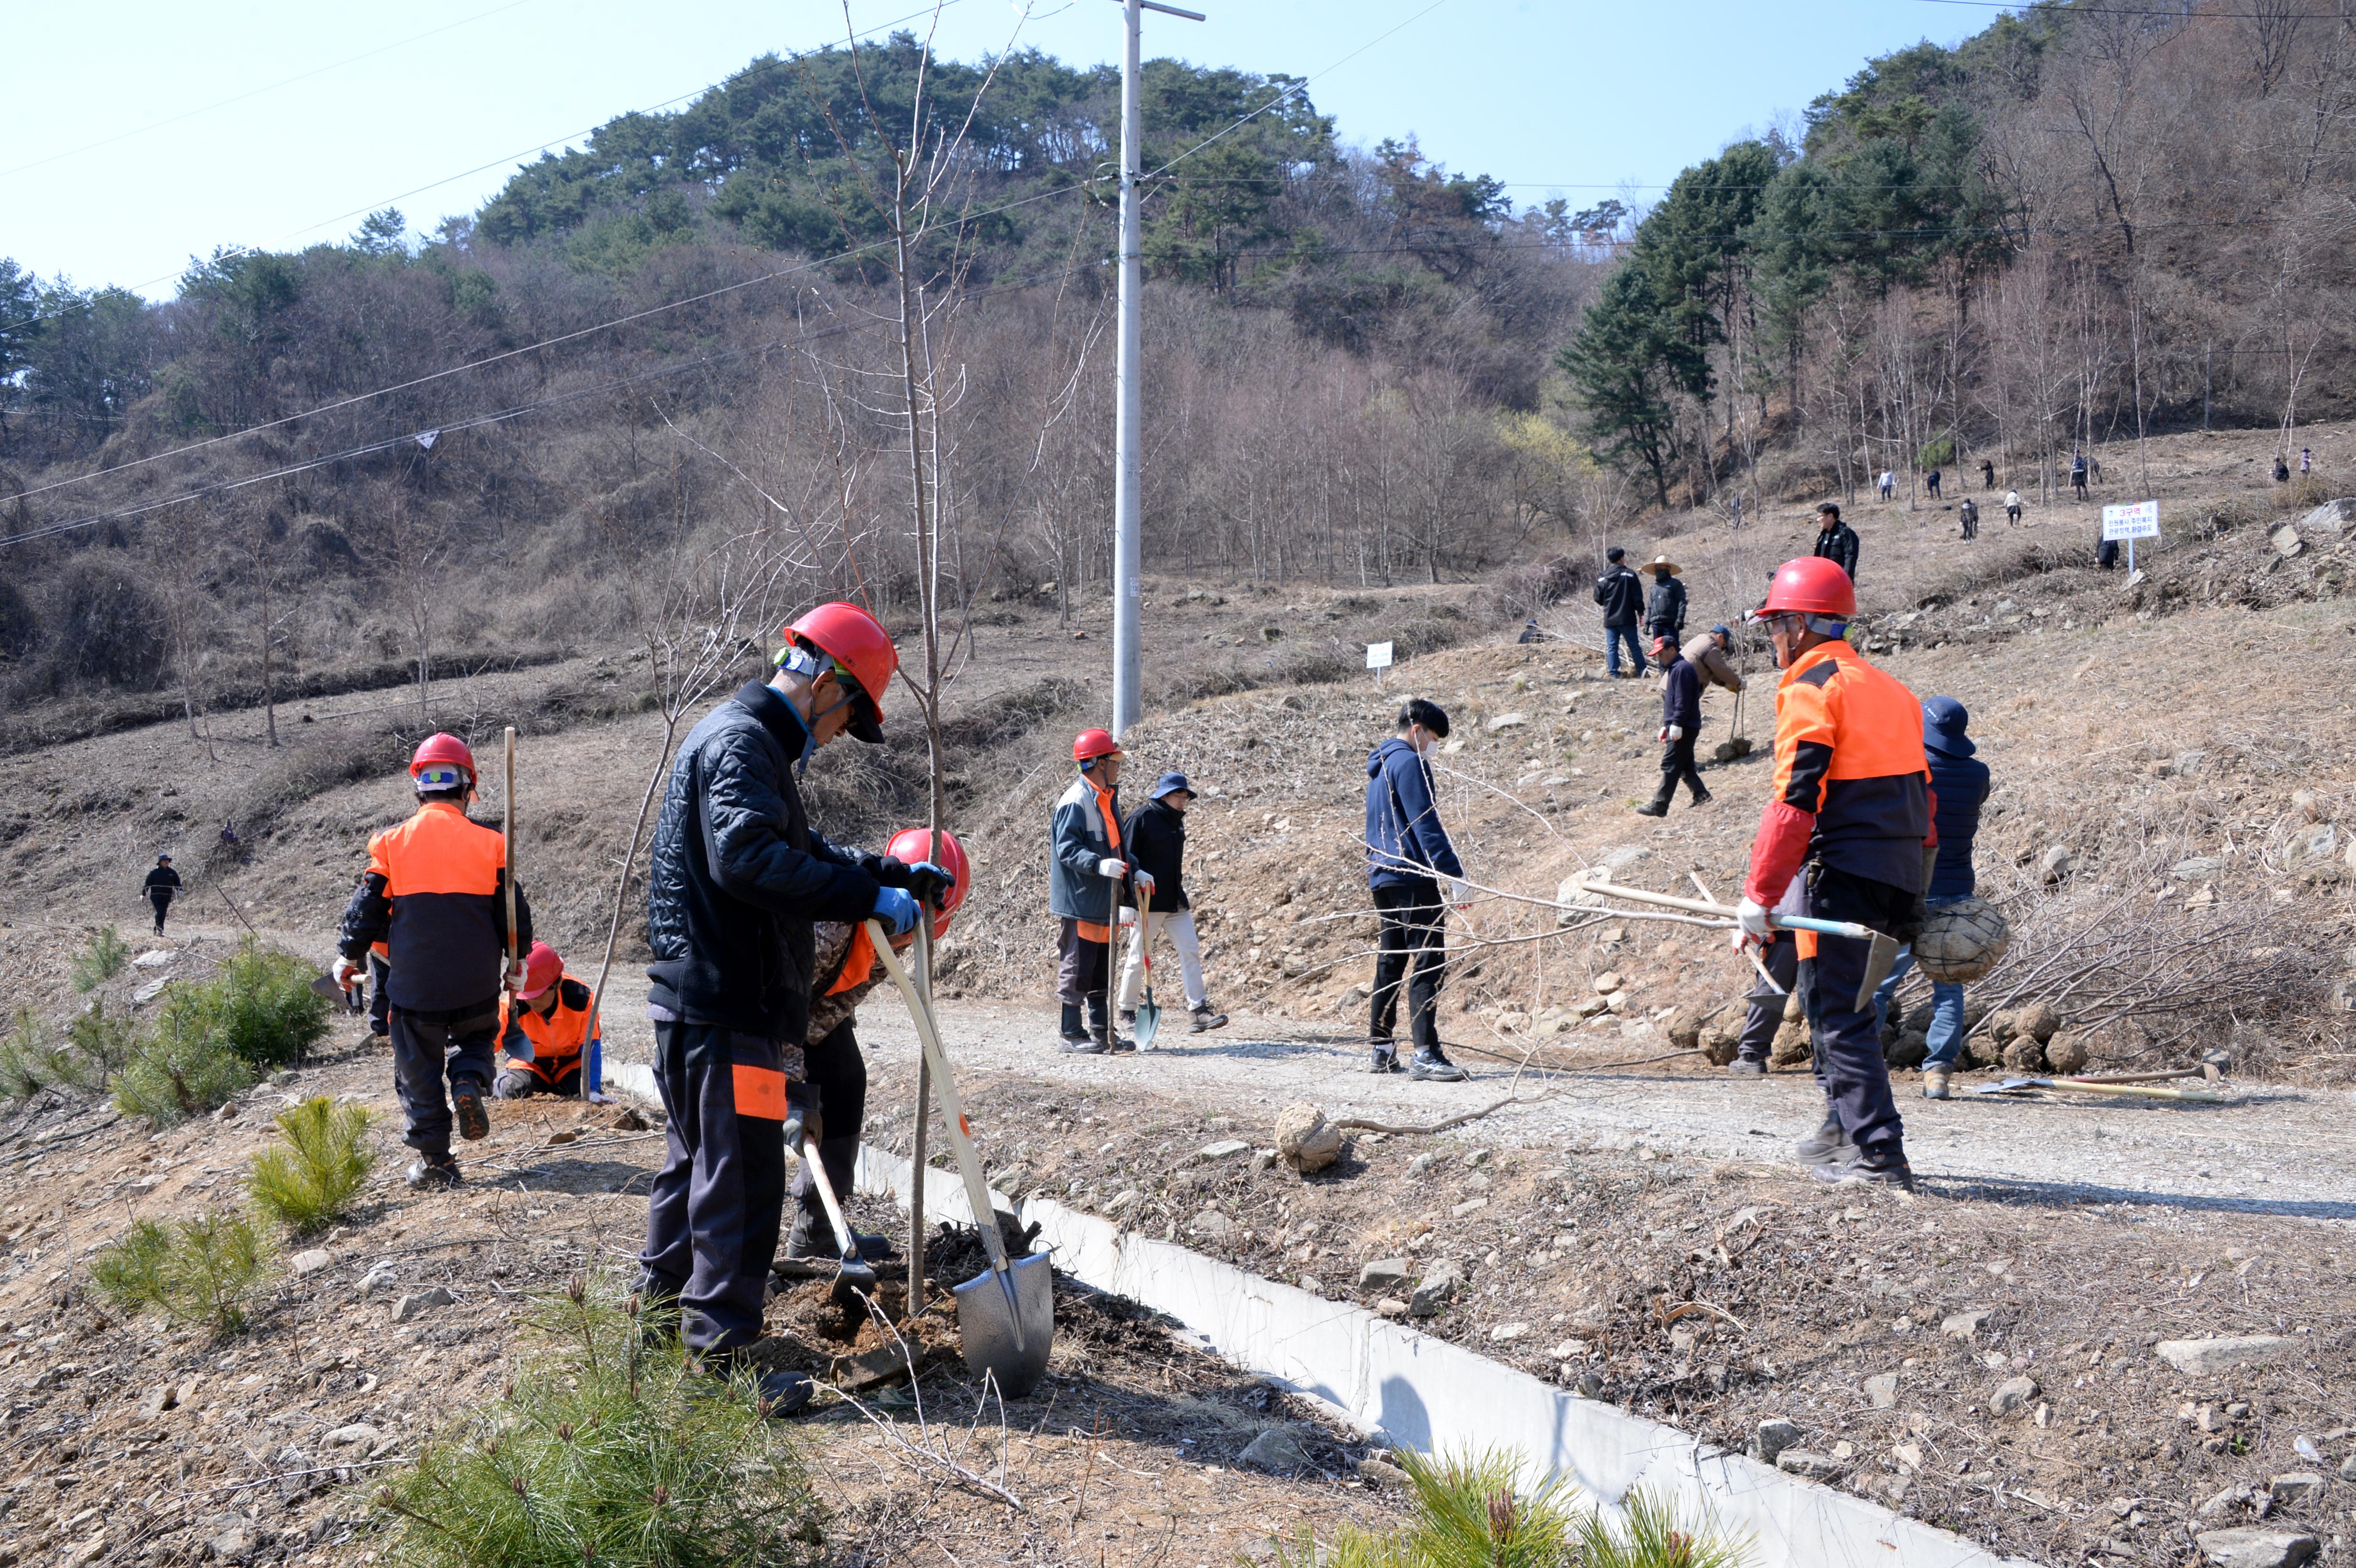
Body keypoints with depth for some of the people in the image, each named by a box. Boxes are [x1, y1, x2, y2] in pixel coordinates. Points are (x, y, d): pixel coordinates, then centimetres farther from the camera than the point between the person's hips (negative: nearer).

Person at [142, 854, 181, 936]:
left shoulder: (172, 873, 7)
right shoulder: (154, 873, -1)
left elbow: (177, 883, 12)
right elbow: (148, 884, 3)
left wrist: (180, 891, -6)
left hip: (167, 897, 4)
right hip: (156, 896, -4)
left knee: (163, 914, 6)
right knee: (160, 912, -19)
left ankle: (156, 930, 19)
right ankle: (160, 930, -15)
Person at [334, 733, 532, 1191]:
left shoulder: (393, 844, -5)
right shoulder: (488, 844, -4)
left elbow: (366, 909, 1)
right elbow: (514, 912, 2)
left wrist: (350, 957, 16)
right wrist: (516, 962, 17)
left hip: (414, 986, -1)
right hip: (476, 984, 1)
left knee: (419, 1072, 10)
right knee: (475, 1037, 26)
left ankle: (434, 1161, 11)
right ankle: (469, 1083, -4)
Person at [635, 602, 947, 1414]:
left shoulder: (745, 740, 20)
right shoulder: (741, 742, -15)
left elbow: (803, 853, 27)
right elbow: (749, 859, -30)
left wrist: (897, 874, 17)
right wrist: (870, 897, -26)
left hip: (698, 1003, 11)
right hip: (727, 1008, -11)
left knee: (696, 1163, 23)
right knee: (741, 1184, -6)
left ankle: (663, 1306, 37)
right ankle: (719, 1360, 0)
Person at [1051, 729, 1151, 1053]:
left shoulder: (1108, 799, 16)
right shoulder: (1075, 801, -15)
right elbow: (1067, 848, -22)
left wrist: (1135, 872, 15)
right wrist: (1099, 865, -34)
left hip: (1104, 901, 10)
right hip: (1079, 901, -10)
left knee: (1102, 968, 14)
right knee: (1077, 966, -4)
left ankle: (1102, 1031, 21)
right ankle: (1072, 1034, 3)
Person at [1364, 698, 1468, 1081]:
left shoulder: (1379, 764, 20)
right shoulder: (1409, 762, -11)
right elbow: (1426, 824, -18)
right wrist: (1454, 873, -20)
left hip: (1382, 876, 10)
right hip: (1412, 877, -10)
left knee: (1391, 961, 14)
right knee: (1429, 962, -11)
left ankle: (1382, 1050, 17)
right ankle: (1425, 1054, -17)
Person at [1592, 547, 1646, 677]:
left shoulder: (1602, 578, 1)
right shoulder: (1630, 575, -7)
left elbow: (1598, 598, 6)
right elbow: (1638, 596, -7)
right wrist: (1640, 611, 5)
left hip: (1609, 619, 2)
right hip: (1627, 619, -2)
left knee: (1612, 648, 4)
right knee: (1634, 647, 5)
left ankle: (1614, 673, -1)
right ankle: (1642, 671, 7)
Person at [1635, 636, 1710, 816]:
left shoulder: (1682, 669, -14)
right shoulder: (1673, 669, 20)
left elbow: (1683, 700, -21)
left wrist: (1677, 724, -24)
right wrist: (1666, 726, 24)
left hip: (1684, 728, -11)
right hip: (1680, 727, 11)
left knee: (1670, 766, -10)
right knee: (1685, 766, 14)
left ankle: (1659, 806, -10)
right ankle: (1702, 797, 17)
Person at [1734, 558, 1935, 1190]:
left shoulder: (1811, 690, -9)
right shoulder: (1889, 688, 18)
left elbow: (1795, 802, -17)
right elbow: (1920, 793, 20)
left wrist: (1760, 896, -16)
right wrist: (1913, 886, 24)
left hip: (1843, 874, -9)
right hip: (1898, 874, 9)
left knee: (1839, 1012, -4)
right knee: (1834, 999, 21)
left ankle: (1880, 1155, -6)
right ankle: (1844, 1131, 30)